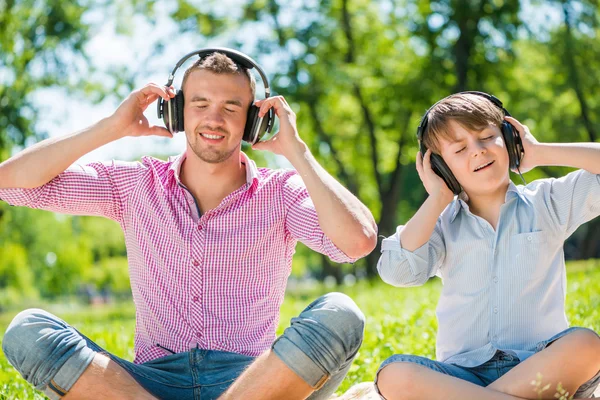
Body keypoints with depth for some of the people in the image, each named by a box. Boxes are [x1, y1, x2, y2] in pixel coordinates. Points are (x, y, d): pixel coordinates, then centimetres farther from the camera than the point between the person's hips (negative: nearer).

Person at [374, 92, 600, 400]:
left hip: (539, 366, 0)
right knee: (394, 375, -30)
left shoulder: (547, 202, 11)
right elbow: (397, 271, -7)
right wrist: (437, 199, 0)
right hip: (464, 373, 1)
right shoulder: (442, 224, 12)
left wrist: (540, 153, 1)